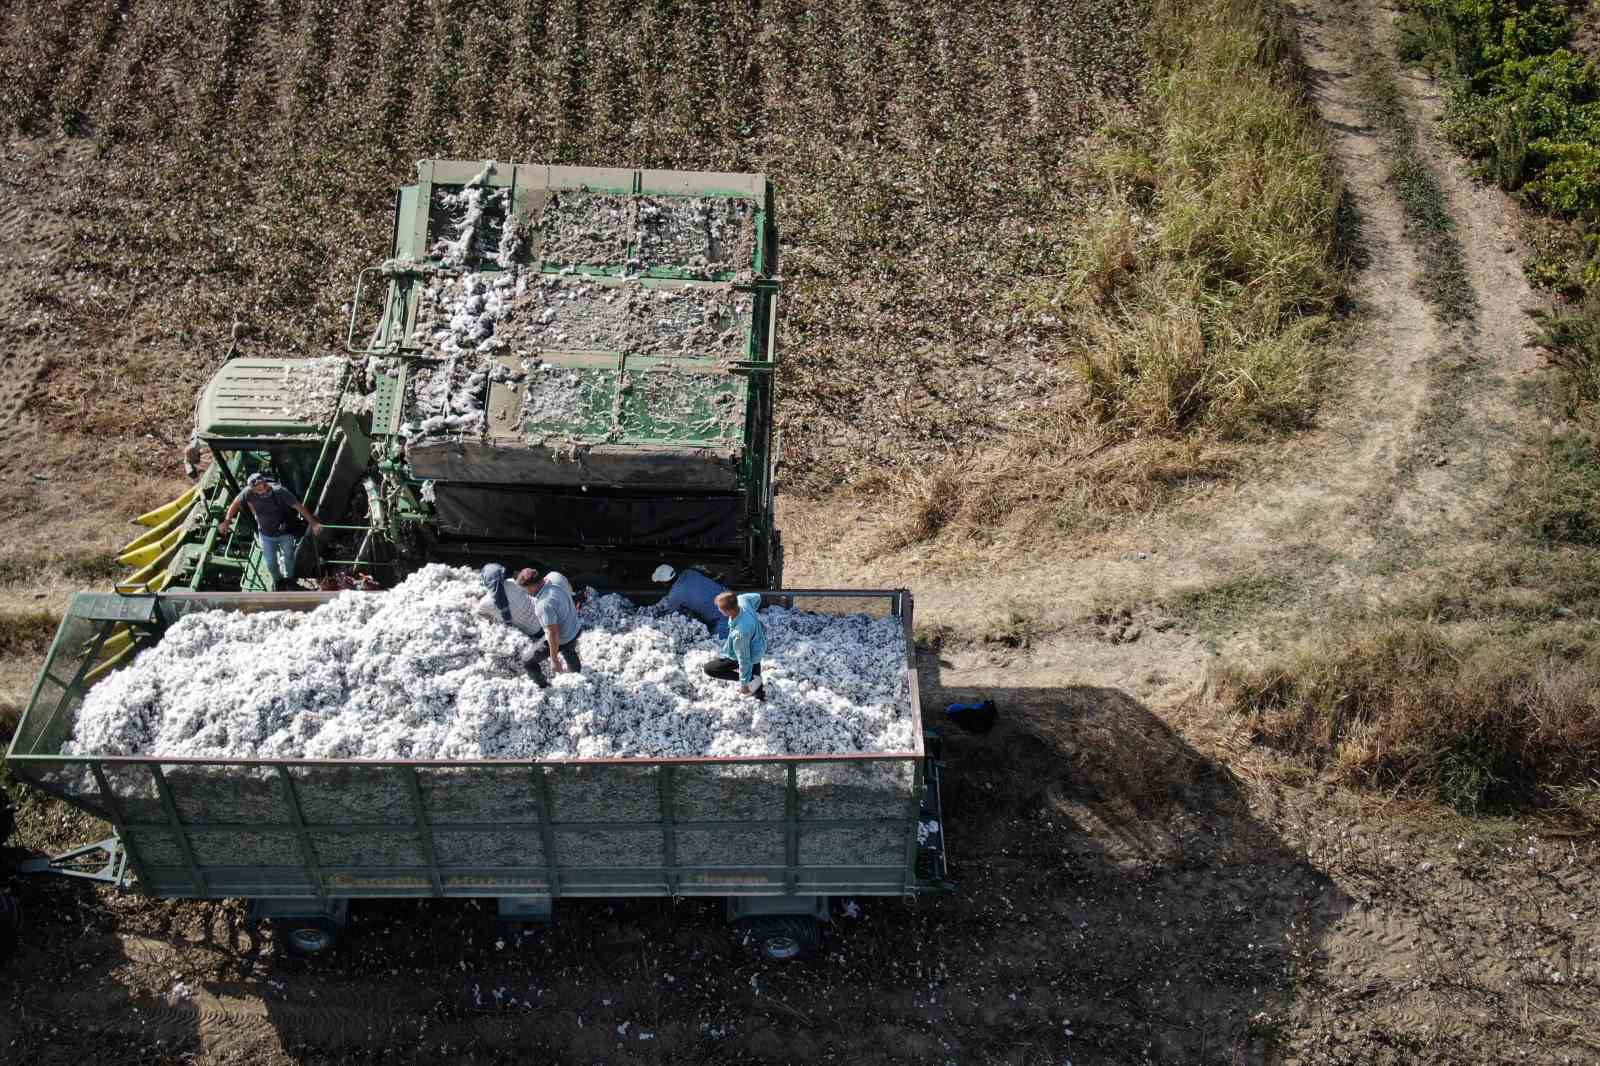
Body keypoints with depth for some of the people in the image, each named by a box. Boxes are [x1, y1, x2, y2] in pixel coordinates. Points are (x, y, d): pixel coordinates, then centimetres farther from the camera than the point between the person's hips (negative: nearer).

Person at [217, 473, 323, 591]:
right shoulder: (248, 493, -25)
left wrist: (313, 523, -27)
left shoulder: (279, 491, -32)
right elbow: (235, 503, -5)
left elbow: (299, 506, -27)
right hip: (266, 535, 2)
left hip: (285, 532, -2)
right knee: (271, 564, 12)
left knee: (288, 559, 16)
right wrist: (226, 521, -1)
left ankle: (288, 579, 49)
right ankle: (277, 580, 46)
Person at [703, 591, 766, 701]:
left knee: (709, 669, -2)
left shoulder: (740, 633, -44)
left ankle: (751, 680, -3)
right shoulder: (742, 600, -26)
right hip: (760, 643, 8)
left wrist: (744, 683, -17)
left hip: (752, 656, -8)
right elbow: (756, 597, 0)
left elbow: (744, 659, -30)